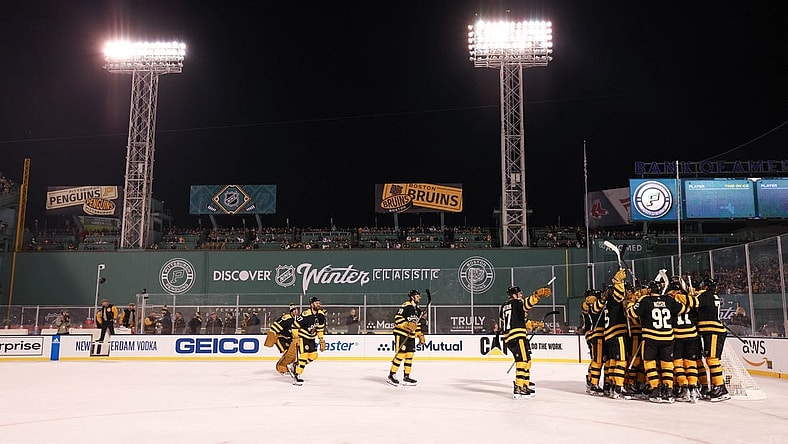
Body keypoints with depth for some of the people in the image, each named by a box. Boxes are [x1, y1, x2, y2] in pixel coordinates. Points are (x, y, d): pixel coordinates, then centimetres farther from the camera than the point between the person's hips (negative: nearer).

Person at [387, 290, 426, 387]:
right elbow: (398, 318, -19)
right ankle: (391, 376, -1)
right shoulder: (405, 306, -13)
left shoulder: (418, 309, 16)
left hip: (411, 336, 9)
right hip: (401, 334, -9)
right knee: (400, 354, -11)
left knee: (410, 355, 7)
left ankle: (406, 377, 15)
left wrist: (420, 335, 16)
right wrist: (407, 325, -27)